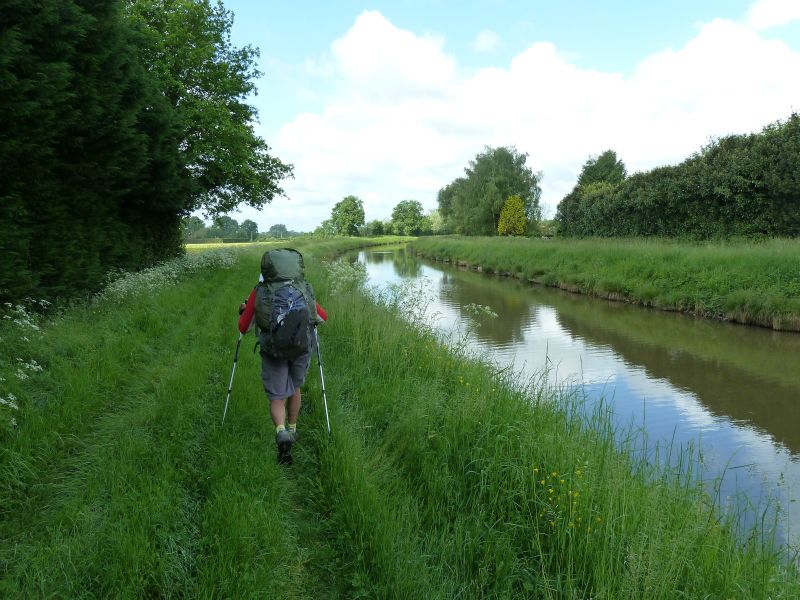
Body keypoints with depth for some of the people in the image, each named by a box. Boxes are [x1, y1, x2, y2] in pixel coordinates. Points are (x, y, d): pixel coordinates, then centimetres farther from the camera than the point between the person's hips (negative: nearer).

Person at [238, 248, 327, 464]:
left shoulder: (259, 293, -2)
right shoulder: (305, 290, 3)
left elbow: (244, 327, 5)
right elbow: (323, 317, 16)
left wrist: (243, 311, 26)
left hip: (273, 351, -2)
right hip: (302, 349, 2)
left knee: (277, 398, 10)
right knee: (295, 388, 27)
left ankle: (281, 431, -17)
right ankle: (292, 430, 41)